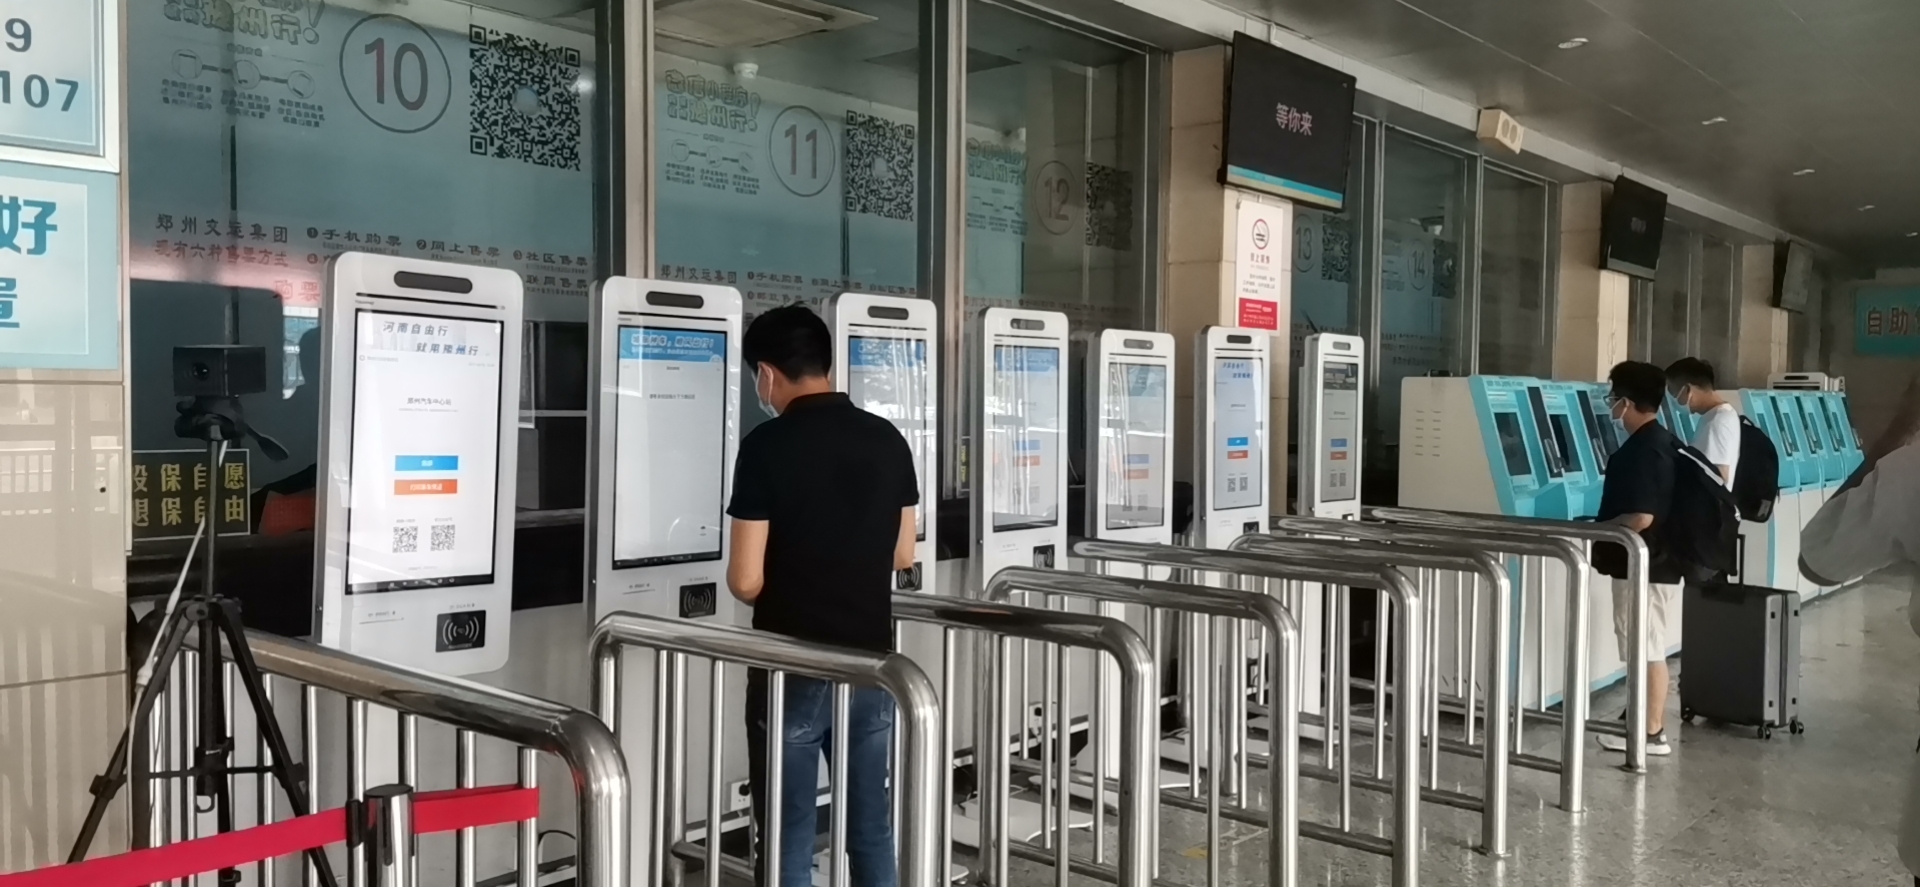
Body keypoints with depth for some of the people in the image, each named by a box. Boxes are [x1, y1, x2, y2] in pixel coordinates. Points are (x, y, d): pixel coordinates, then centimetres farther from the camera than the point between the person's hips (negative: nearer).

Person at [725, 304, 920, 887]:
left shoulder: (767, 446, -13)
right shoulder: (889, 440, 2)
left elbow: (745, 582, -13)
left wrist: (783, 586, 8)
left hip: (794, 668, -5)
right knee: (873, 830, 14)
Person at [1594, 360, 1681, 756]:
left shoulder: (1641, 450, -21)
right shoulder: (1665, 442, 10)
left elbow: (1640, 518, -26)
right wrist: (1607, 528, 19)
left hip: (1642, 565, -10)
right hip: (1658, 561, 10)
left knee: (1646, 650, -1)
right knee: (1649, 649, 16)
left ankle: (1652, 734, 7)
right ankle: (1649, 722, 23)